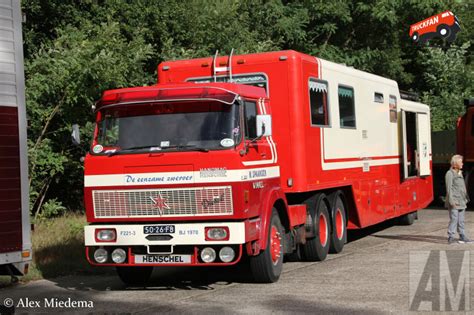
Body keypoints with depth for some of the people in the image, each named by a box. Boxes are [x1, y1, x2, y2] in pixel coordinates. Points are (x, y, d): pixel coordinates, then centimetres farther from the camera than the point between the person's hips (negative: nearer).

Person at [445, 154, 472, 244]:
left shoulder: (460, 173, 17)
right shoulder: (450, 173, -10)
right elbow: (449, 188, -14)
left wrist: (466, 198, 21)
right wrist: (451, 201, -19)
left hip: (461, 201, 8)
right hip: (454, 202, -8)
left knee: (461, 220, 11)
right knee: (454, 219, -10)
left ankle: (462, 237, 15)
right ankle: (450, 237, -6)